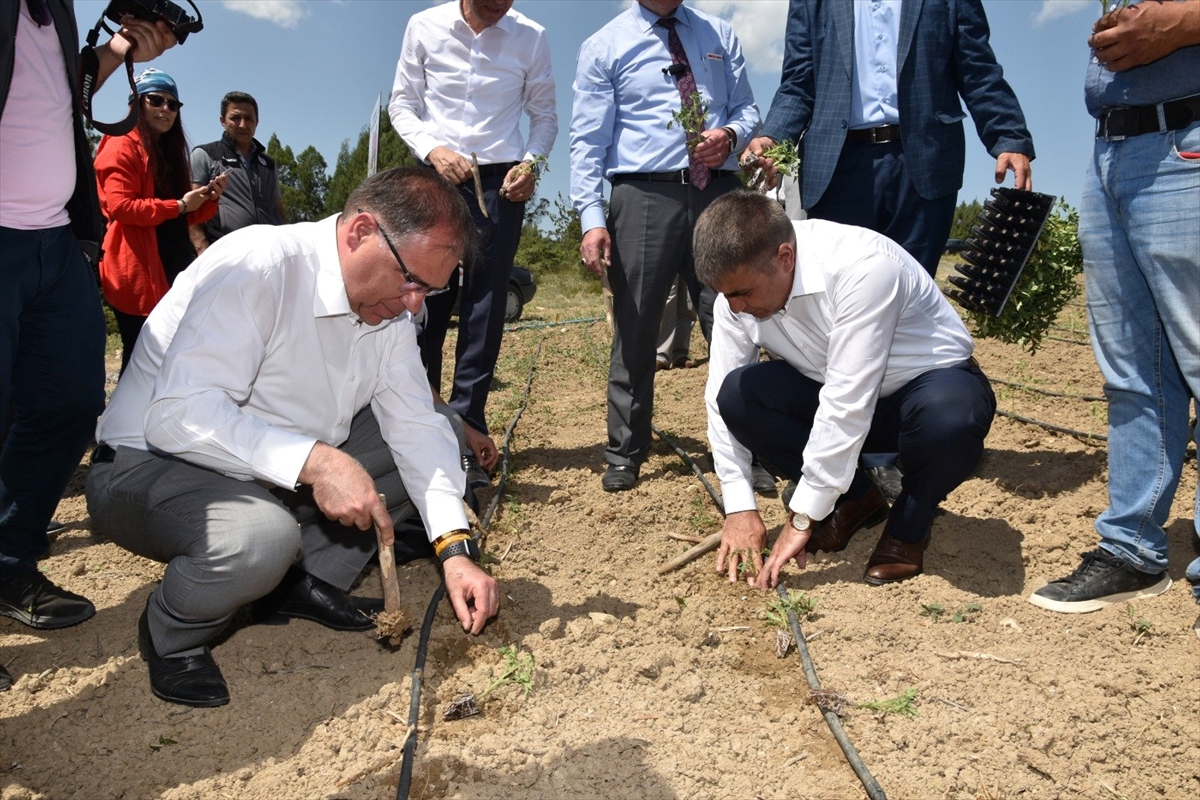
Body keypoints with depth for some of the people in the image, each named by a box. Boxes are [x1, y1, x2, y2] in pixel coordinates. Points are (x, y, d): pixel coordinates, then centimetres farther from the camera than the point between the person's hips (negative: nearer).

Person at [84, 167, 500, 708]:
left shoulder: (392, 304, -3)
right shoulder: (256, 266, -26)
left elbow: (415, 424, -6)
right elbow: (178, 415, -33)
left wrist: (455, 550, -16)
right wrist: (313, 460, -41)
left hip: (285, 477, 7)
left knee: (435, 431, -2)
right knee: (260, 536, -39)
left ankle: (307, 583, 1)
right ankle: (172, 635, -4)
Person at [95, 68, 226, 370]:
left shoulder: (170, 151, 23)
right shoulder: (123, 147, -3)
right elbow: (119, 206, -16)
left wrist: (209, 200, 4)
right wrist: (178, 205, -15)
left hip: (174, 269, 9)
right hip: (138, 274, -8)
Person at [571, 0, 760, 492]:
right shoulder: (603, 48, 6)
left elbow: (746, 109, 17)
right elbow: (588, 141, -1)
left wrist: (730, 134, -8)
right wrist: (592, 218, -14)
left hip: (720, 192, 3)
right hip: (645, 196, -3)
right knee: (635, 330, 1)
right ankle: (625, 454, 13)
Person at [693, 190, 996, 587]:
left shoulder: (863, 267, -34)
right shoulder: (740, 284, -16)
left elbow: (847, 403, -36)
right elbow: (720, 399, -13)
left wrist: (802, 519, -32)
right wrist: (739, 509, -18)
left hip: (932, 380, -5)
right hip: (835, 391, 5)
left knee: (950, 419, -40)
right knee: (737, 394, -20)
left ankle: (908, 527, -5)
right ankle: (854, 499, 2)